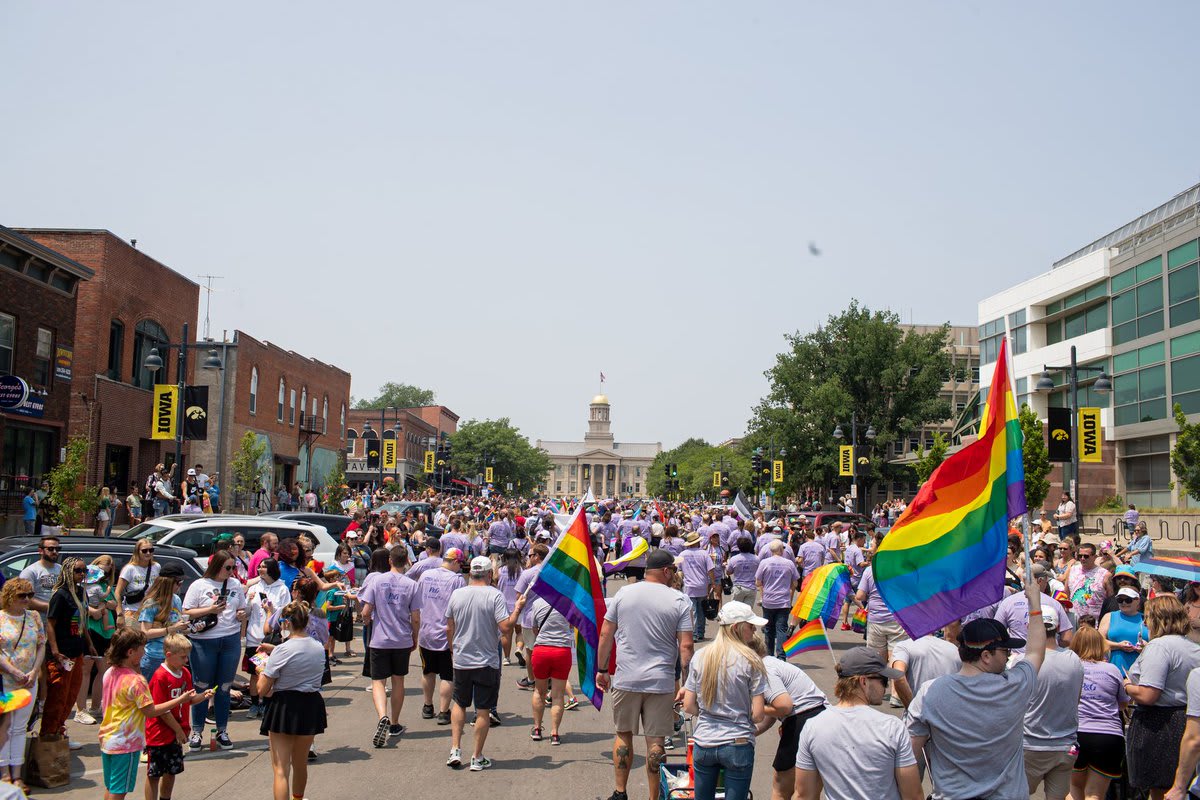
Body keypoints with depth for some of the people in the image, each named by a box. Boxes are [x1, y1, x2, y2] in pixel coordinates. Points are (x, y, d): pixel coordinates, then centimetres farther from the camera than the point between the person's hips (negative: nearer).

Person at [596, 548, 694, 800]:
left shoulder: (623, 593, 2)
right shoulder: (679, 601, -5)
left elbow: (605, 634, 4)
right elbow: (686, 646, -8)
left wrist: (602, 670, 14)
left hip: (625, 680, 2)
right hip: (661, 682, -2)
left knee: (623, 734, 16)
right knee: (656, 741, 6)